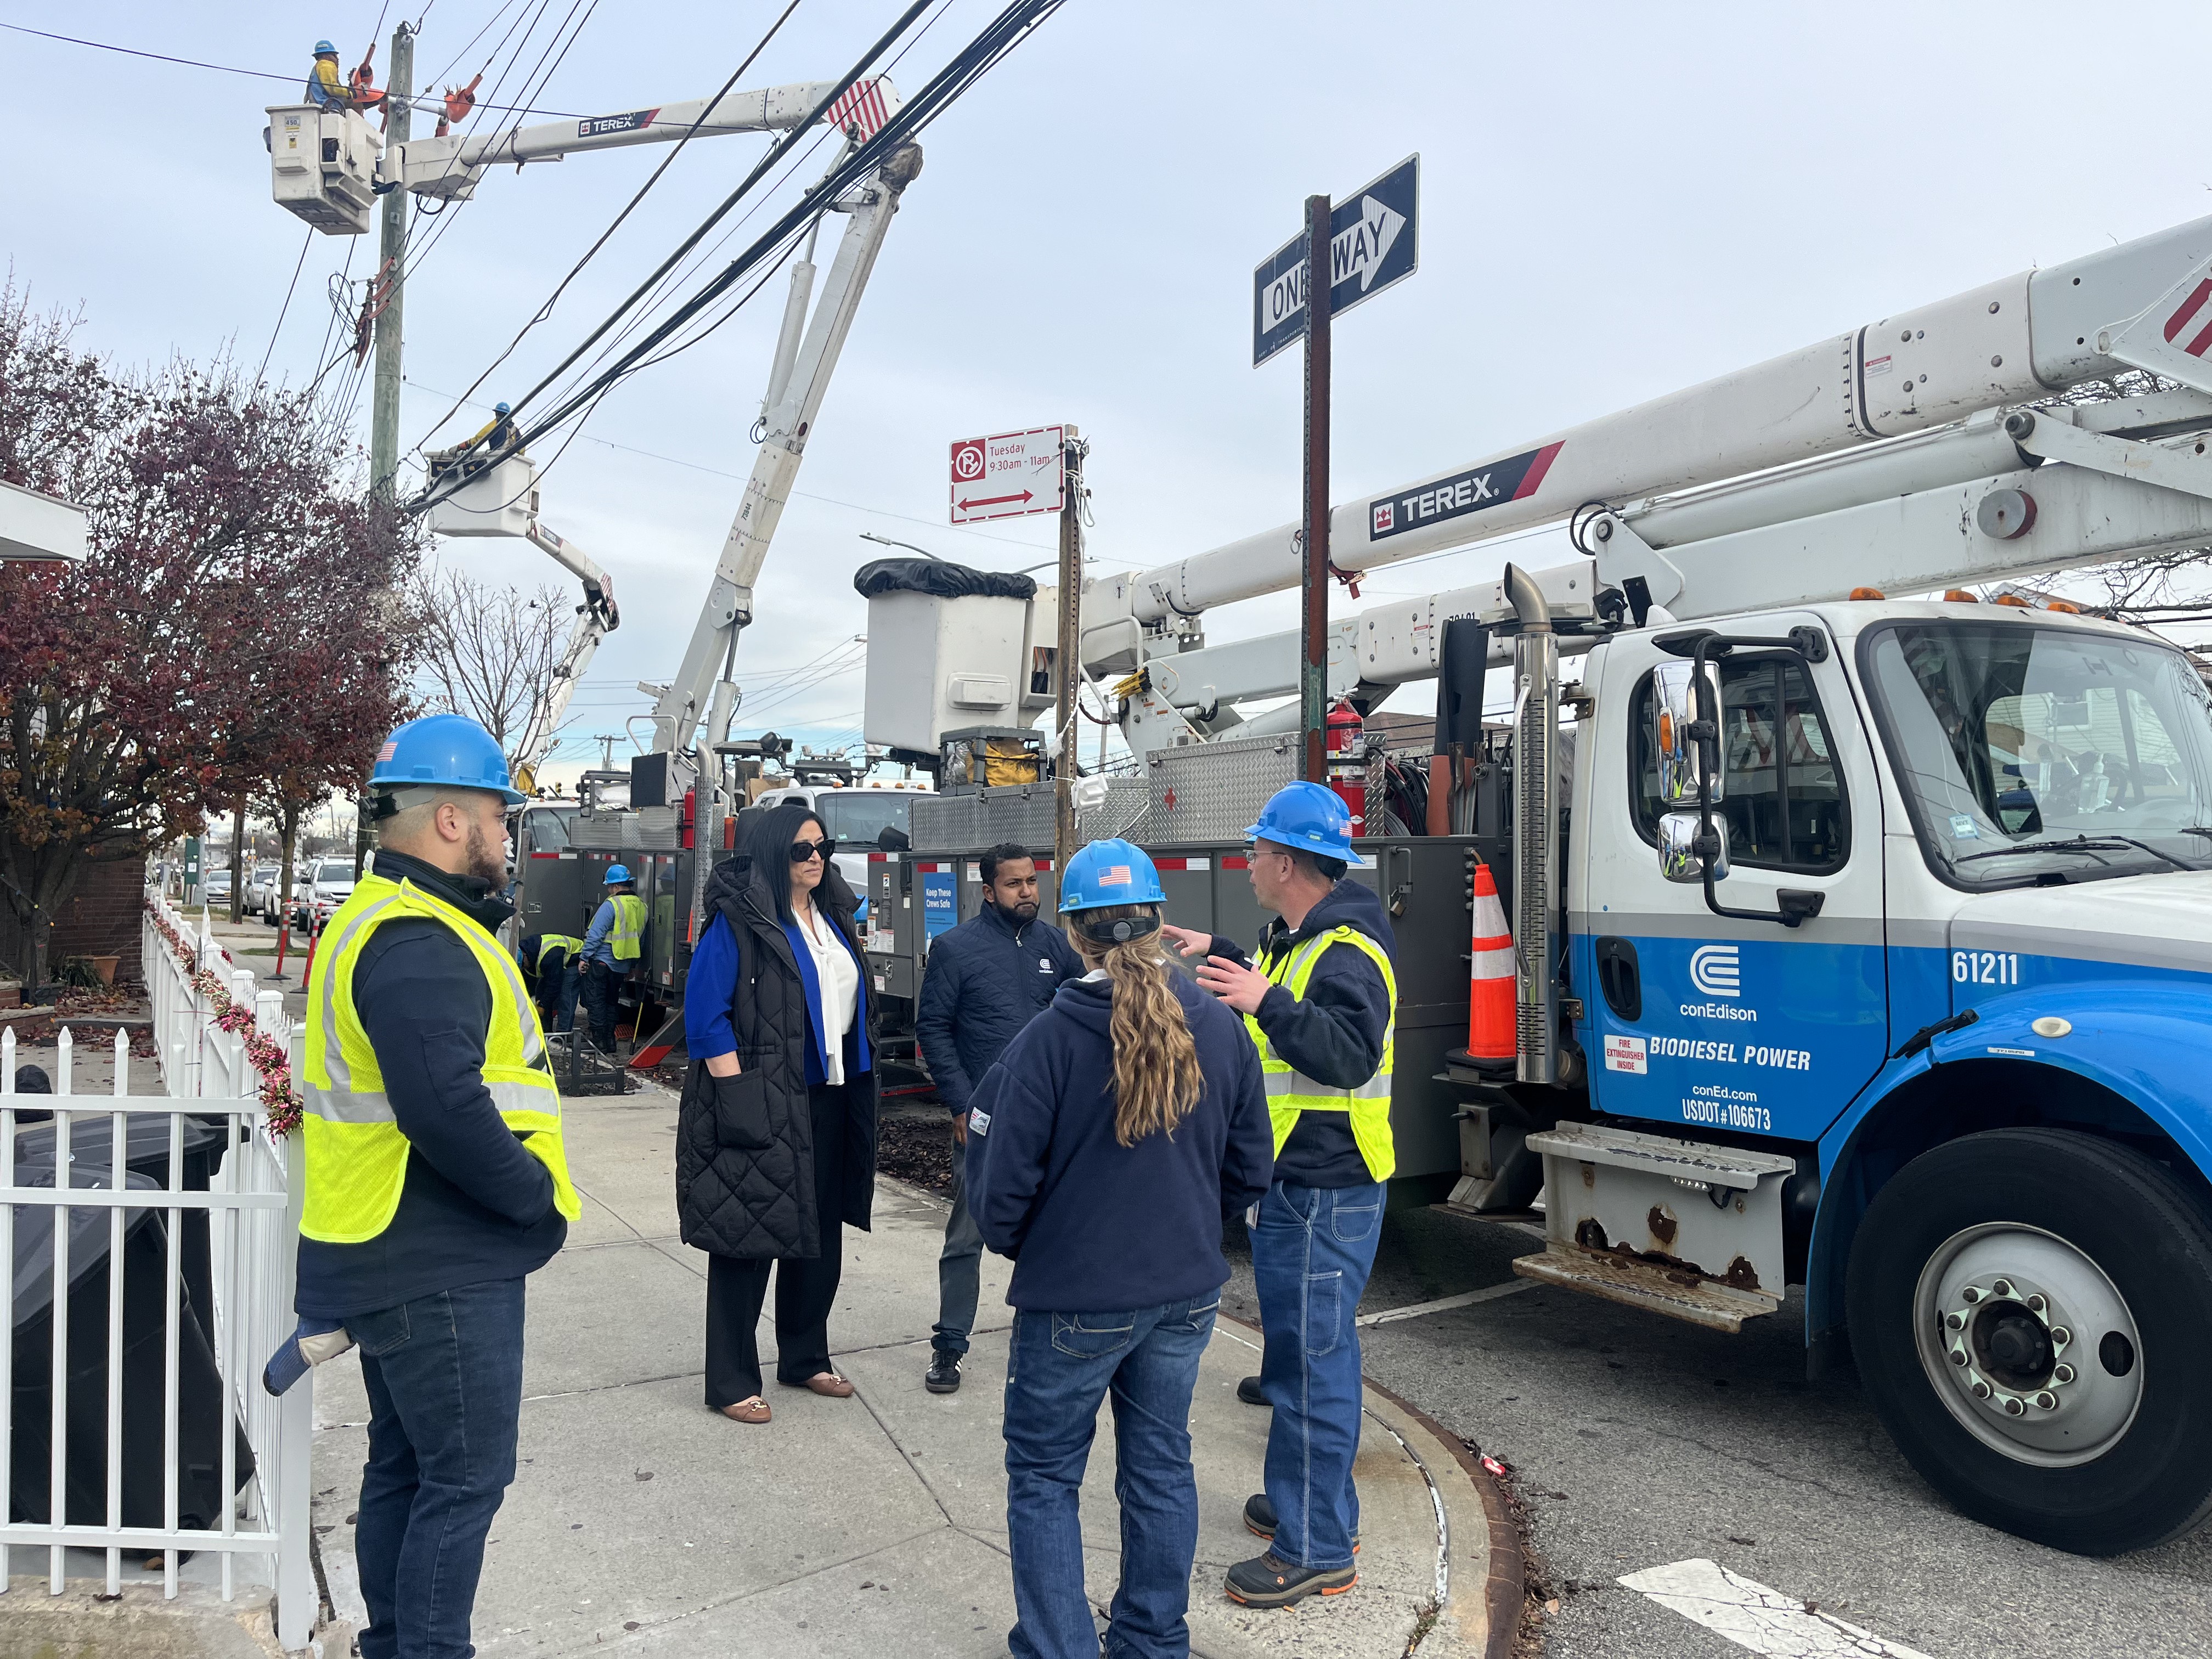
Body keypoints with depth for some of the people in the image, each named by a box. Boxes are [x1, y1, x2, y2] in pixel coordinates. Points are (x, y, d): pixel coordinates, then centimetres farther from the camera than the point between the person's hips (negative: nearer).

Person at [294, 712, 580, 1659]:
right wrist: (540, 1196, -18)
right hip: (440, 1271, -11)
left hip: (404, 1261, 11)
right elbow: (449, 1113, -30)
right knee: (467, 1480, 1)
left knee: (405, 1467, 21)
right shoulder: (417, 946, -22)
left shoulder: (389, 921, 13)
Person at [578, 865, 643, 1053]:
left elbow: (596, 934, -16)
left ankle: (599, 1041, -1)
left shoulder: (611, 905, -15)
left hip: (602, 961, -7)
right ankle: (610, 1040, 19)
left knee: (596, 1001, 1)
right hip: (622, 965, 7)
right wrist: (632, 967, 23)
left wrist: (585, 957, -8)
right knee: (610, 1002, 18)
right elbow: (641, 940, 15)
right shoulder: (642, 907, 8)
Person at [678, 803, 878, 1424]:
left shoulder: (832, 918, 12)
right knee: (747, 1240, 2)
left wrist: (857, 1088, 13)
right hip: (762, 1108, -7)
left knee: (821, 1237, 16)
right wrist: (740, 1100, -19)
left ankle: (805, 1359, 32)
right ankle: (730, 1383, 15)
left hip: (831, 1100, 8)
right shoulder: (737, 921, -11)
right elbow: (704, 1015, -16)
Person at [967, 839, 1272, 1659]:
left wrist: (1016, 1244, 7)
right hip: (1187, 1291, 5)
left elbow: (1001, 1182, -14)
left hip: (1076, 1298, -5)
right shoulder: (1220, 1028, -6)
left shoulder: (1050, 1039, -19)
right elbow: (1250, 1167, 3)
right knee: (1161, 1466, 20)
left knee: (1044, 1475, 13)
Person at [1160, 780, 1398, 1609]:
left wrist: (1267, 1002, -38)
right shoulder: (1298, 940, 14)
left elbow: (1351, 1053, -31)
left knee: (1311, 1361, -4)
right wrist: (1220, 957, 36)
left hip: (1324, 1194, -11)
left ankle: (1315, 1552, 6)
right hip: (1293, 1179, 11)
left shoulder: (1346, 951, -20)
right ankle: (1312, 1502, 35)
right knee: (1305, 1349, 20)